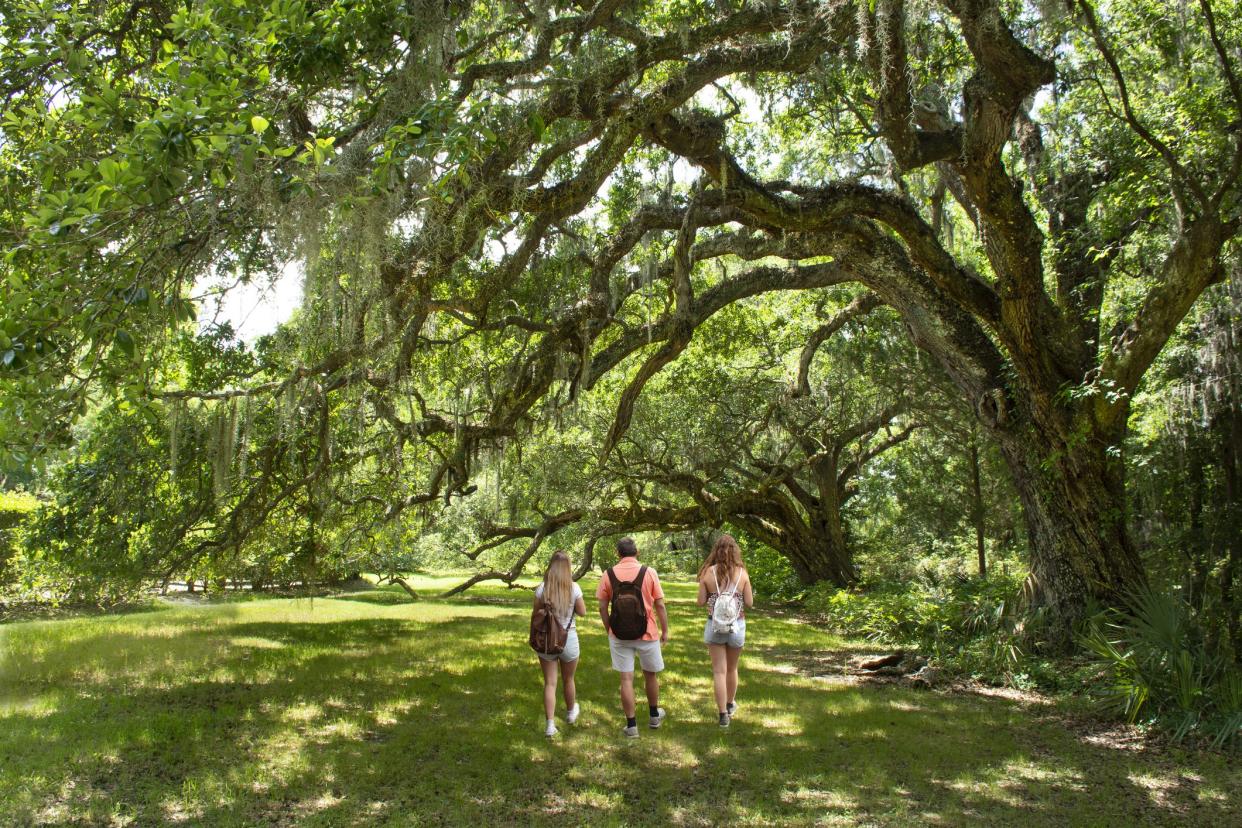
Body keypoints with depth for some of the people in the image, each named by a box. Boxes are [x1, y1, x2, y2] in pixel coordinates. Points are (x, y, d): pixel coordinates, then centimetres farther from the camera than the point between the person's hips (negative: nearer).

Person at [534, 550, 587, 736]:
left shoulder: (542, 588, -9)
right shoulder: (574, 587, -10)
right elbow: (582, 612, 1)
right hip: (569, 638, 0)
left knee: (550, 683, 5)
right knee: (568, 680, 21)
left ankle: (550, 724, -2)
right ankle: (571, 712, 43)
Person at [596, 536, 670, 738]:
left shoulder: (608, 575, -4)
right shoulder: (649, 572, -8)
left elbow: (602, 608, 0)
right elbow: (659, 605, -5)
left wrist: (609, 630, 13)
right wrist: (665, 631, 6)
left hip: (619, 635, 0)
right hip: (647, 633, 0)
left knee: (626, 678, 6)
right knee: (651, 674, 19)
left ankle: (631, 725, 10)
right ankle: (654, 716, 36)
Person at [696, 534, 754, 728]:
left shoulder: (708, 572, -8)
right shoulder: (742, 572, -8)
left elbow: (701, 602, -5)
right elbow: (749, 602, -4)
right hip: (737, 625, 1)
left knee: (719, 671, 5)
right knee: (732, 668, 21)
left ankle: (723, 714, 5)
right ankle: (730, 705, 38)